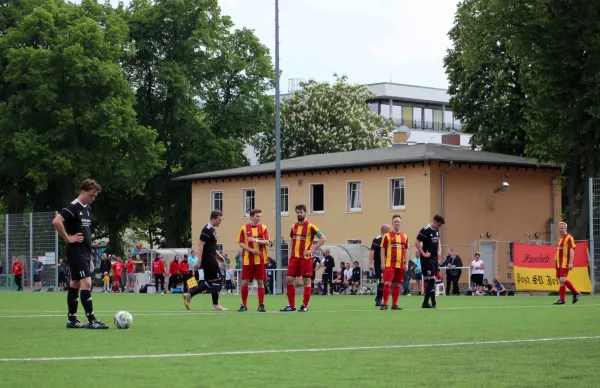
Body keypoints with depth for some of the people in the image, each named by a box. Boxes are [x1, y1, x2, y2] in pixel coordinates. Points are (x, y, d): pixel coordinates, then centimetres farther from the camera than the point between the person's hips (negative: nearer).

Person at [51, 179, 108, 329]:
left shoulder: (87, 208, 14)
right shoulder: (73, 207, -13)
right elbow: (56, 221, -26)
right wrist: (68, 239, -20)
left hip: (85, 252, 9)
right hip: (76, 252, -9)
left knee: (75, 283, 12)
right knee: (86, 282, -14)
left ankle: (72, 319, 16)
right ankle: (91, 320, -15)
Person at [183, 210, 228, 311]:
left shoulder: (212, 230, 16)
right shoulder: (207, 230, -15)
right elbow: (200, 245, -20)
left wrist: (218, 255, 20)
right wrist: (199, 261, -24)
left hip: (210, 259, 10)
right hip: (208, 259, -10)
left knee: (209, 282, 11)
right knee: (217, 280, -4)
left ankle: (189, 295, 10)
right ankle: (215, 305, 2)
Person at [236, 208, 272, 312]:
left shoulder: (263, 228, 5)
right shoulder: (244, 228, 2)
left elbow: (267, 242, -3)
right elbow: (241, 243, -2)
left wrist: (255, 240, -17)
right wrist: (251, 250, -14)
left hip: (260, 260, 1)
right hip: (247, 260, -1)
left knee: (260, 282, 1)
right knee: (245, 282, 0)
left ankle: (261, 305, 5)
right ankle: (244, 305, 11)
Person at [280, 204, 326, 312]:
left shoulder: (310, 226, -7)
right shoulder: (294, 226, 11)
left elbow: (323, 238, -9)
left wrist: (312, 250, -14)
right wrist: (291, 254, 13)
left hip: (306, 258, -6)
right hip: (294, 257, 6)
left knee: (306, 281, -1)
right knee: (289, 280, 0)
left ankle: (305, 306, 5)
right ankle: (291, 305, 9)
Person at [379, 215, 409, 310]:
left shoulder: (404, 237, 12)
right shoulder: (387, 236, 0)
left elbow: (406, 251, 15)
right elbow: (382, 250, 0)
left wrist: (406, 263, 8)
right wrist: (383, 263, -7)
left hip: (400, 265, 4)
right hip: (389, 264, -4)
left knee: (397, 285, 6)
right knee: (387, 283, -12)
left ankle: (394, 304, 12)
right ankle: (385, 304, -7)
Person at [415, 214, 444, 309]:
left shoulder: (437, 230, 11)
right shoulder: (425, 230, -14)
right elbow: (417, 243, -17)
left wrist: (439, 251, 12)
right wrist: (423, 254, -16)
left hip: (435, 258, 8)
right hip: (427, 259, -8)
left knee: (429, 281, 8)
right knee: (432, 279, -12)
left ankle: (426, 302, 12)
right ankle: (433, 302, -10)